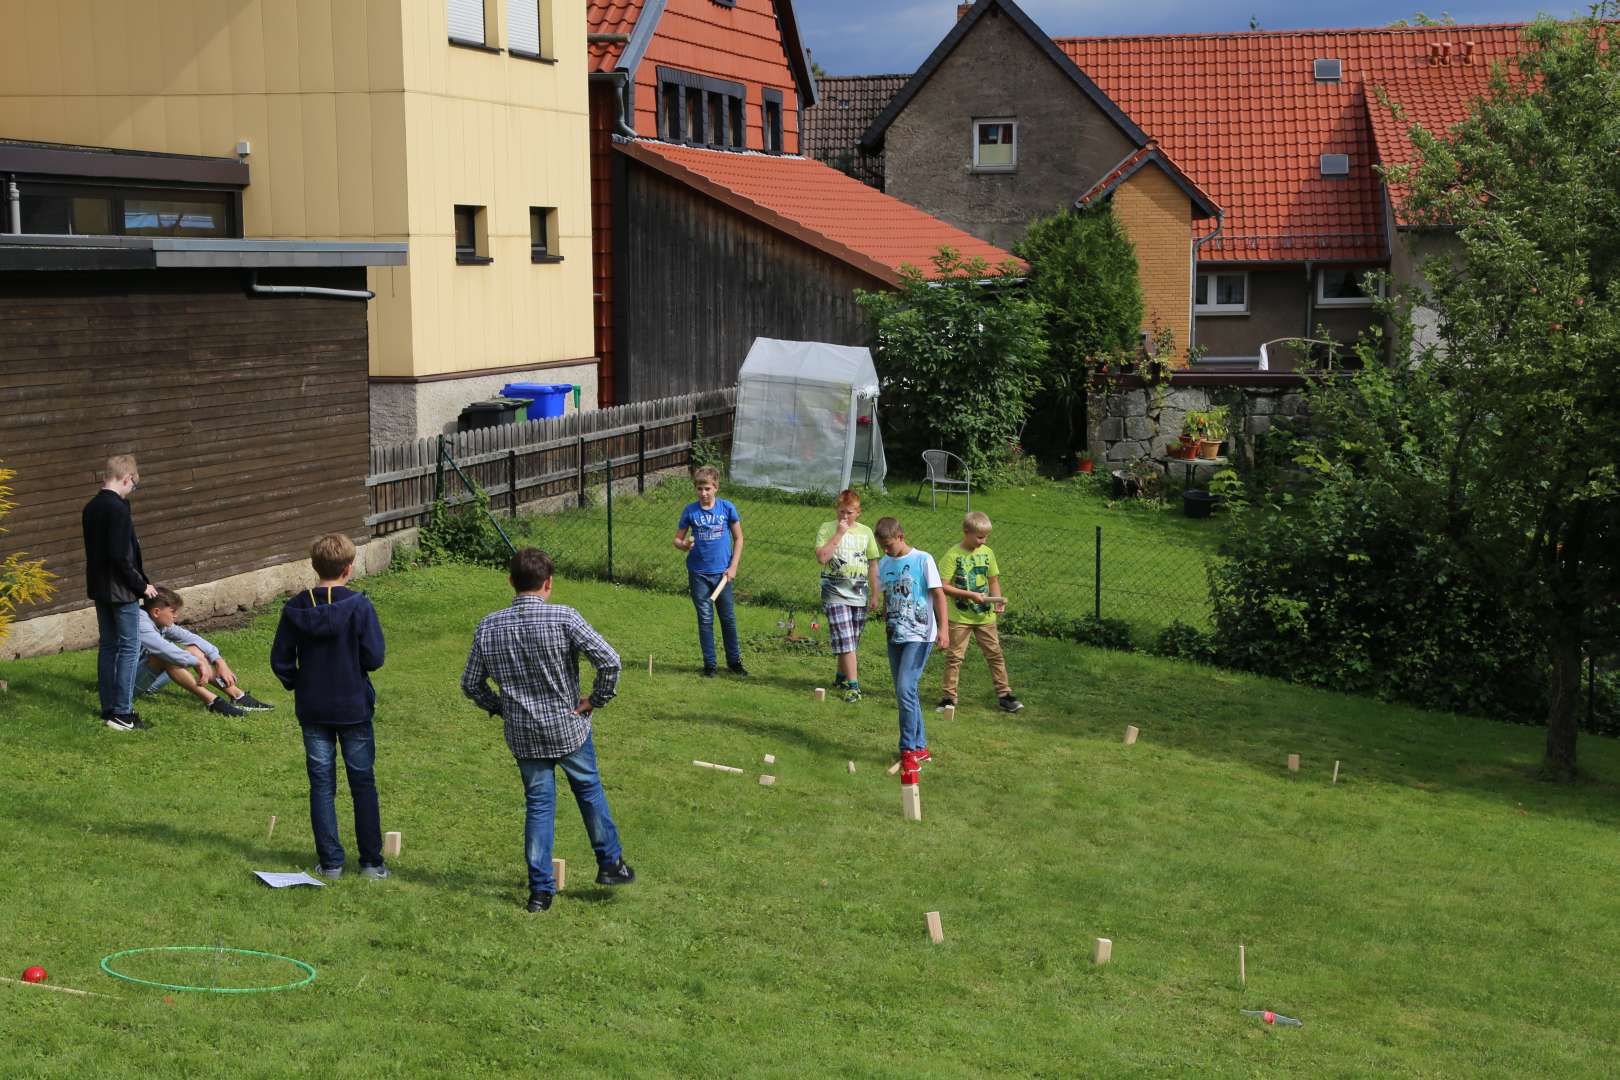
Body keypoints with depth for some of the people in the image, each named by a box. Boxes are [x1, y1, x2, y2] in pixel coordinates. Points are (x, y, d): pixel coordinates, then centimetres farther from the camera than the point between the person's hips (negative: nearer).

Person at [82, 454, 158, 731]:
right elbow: (120, 556, -24)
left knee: (108, 646, 14)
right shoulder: (118, 509, -20)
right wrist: (141, 585, -12)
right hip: (121, 590, -9)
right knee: (130, 648, -2)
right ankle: (122, 713, -3)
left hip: (99, 588, 9)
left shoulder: (90, 508, 8)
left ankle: (108, 709, 18)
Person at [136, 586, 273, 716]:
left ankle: (237, 696, -11)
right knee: (165, 657, -33)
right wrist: (199, 663, -33)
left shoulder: (163, 625, 4)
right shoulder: (141, 624, -24)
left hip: (150, 682, 9)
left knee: (193, 649, -2)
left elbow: (190, 637, 3)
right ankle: (211, 701, -35)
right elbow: (165, 649, -37)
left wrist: (219, 661, -7)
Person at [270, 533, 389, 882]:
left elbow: (280, 660, -3)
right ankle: (372, 862, 13)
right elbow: (374, 658, -16)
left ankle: (330, 862, 11)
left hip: (312, 710, 2)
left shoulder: (295, 609, -6)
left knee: (322, 785, 10)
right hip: (354, 709, -2)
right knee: (363, 785, 9)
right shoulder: (359, 606, -15)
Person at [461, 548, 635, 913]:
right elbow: (609, 660, -22)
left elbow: (471, 684, 3)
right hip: (568, 728, -2)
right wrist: (596, 700, -7)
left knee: (538, 804, 12)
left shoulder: (488, 628, -5)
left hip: (523, 735, 2)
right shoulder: (563, 618, -17)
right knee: (589, 790, 19)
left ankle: (540, 889, 13)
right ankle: (610, 864, 31)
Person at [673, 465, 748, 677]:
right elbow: (677, 539, 5)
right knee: (705, 619, 5)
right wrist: (684, 545, -19)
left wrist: (733, 567, -2)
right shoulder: (690, 511, -1)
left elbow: (738, 538, 5)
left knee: (728, 618, 7)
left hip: (722, 572, 0)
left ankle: (734, 660, 21)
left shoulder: (727, 508, -2)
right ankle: (709, 664, 13)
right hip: (698, 573, 0)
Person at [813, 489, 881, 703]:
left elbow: (873, 565, 13)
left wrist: (874, 595, 11)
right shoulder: (827, 529, 0)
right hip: (835, 593, -3)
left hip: (859, 594, 3)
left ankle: (842, 677, 30)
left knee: (852, 642, 11)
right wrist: (838, 534, -14)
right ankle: (853, 686, -13)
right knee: (845, 641, -11)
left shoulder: (865, 532, 8)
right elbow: (821, 557, -14)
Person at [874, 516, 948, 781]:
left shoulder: (923, 560, -8)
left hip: (919, 635, -7)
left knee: (905, 689, -16)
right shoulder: (884, 564, 9)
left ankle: (909, 751, -11)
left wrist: (942, 628, -14)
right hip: (895, 637, 7)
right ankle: (920, 748, 20)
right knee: (904, 692, 9)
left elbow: (938, 594, -7)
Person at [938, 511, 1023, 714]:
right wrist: (971, 595, -19)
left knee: (995, 654, 6)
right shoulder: (953, 555, -10)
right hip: (960, 617, -4)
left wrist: (998, 599, -5)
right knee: (954, 656, 1)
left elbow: (993, 580, 14)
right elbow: (944, 586, -13)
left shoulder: (987, 553, 4)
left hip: (985, 615, 4)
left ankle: (1004, 695, 14)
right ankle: (948, 697, 9)